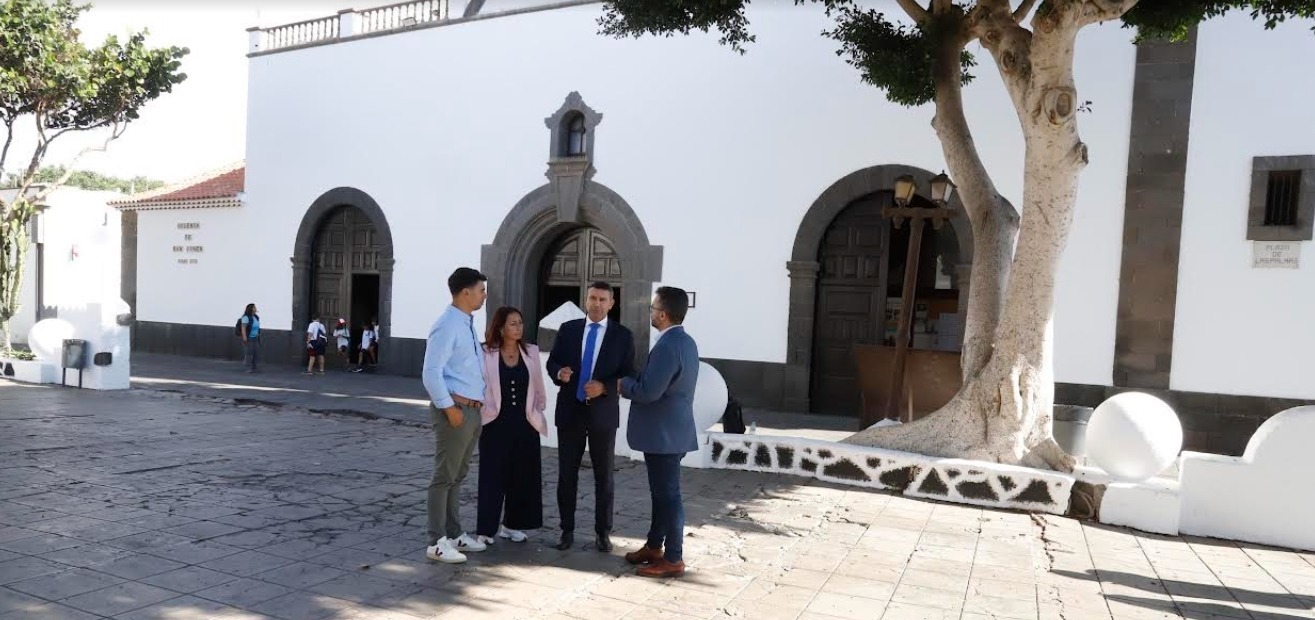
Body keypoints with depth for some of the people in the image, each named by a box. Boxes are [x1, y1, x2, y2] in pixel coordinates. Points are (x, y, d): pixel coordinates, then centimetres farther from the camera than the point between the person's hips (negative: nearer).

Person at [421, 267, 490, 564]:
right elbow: (431, 373, -21)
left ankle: (454, 534, 27)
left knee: (458, 476, 16)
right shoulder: (447, 325, -16)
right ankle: (437, 542, 6)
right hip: (455, 409, -9)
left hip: (472, 409, 9)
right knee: (444, 476, -2)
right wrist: (449, 408, -19)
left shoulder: (468, 324, 13)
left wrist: (477, 404, 13)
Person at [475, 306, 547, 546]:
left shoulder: (531, 352, 5)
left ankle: (512, 524, 23)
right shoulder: (486, 354, -7)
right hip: (496, 424, -4)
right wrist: (481, 412, -8)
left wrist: (538, 409, 9)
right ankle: (486, 528, 11)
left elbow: (538, 386, 10)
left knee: (522, 476, 9)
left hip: (525, 424, 4)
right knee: (493, 476, 1)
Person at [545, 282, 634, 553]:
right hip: (570, 410, 2)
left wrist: (604, 387, -19)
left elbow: (628, 376, -3)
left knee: (604, 476, 8)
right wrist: (559, 373, -16)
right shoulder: (567, 329, 4)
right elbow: (552, 362, 7)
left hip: (603, 413, -1)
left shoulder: (623, 335, -1)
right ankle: (567, 530, 19)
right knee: (567, 474, 7)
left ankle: (603, 532, 20)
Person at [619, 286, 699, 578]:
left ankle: (673, 560, 7)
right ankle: (654, 546, 31)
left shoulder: (667, 346, -22)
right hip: (668, 430, 10)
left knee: (668, 495, -2)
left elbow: (648, 391, -26)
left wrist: (623, 385, -8)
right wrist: (633, 383, 11)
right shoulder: (684, 341, 11)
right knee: (661, 492, 19)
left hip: (664, 433, -10)